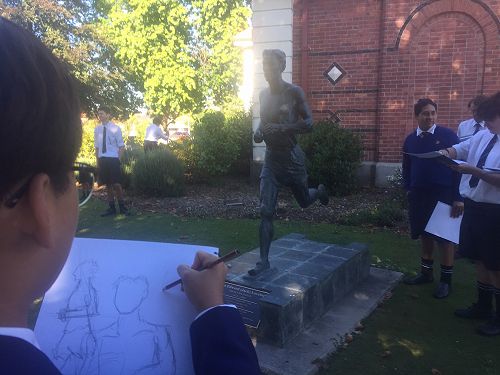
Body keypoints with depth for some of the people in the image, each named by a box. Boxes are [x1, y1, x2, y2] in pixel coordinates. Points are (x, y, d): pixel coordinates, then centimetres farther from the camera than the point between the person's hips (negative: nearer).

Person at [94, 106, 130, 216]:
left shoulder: (115, 128, -6)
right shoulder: (97, 129, 5)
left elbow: (121, 146, -1)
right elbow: (97, 147, 12)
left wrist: (118, 159, -7)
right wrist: (98, 161, 8)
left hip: (113, 159, -4)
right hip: (102, 160, 4)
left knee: (116, 184, -3)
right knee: (107, 184, 11)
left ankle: (122, 207, 15)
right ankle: (111, 208, 21)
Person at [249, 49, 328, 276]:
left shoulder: (294, 92, -11)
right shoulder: (263, 95, 6)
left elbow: (309, 124, -15)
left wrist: (281, 128, -27)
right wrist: (259, 132, 0)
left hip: (292, 157, -3)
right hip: (270, 158, 4)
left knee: (304, 202, 19)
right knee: (266, 212, -6)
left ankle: (319, 191, 55)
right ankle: (264, 260, 1)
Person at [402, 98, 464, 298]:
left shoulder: (448, 136, -8)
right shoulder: (410, 139, 5)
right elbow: (406, 167, 16)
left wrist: (458, 197, -13)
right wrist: (408, 188, 6)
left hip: (443, 194, -4)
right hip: (419, 195, 4)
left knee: (445, 237, 4)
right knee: (425, 234, 13)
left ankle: (446, 280, 15)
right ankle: (426, 272, 27)